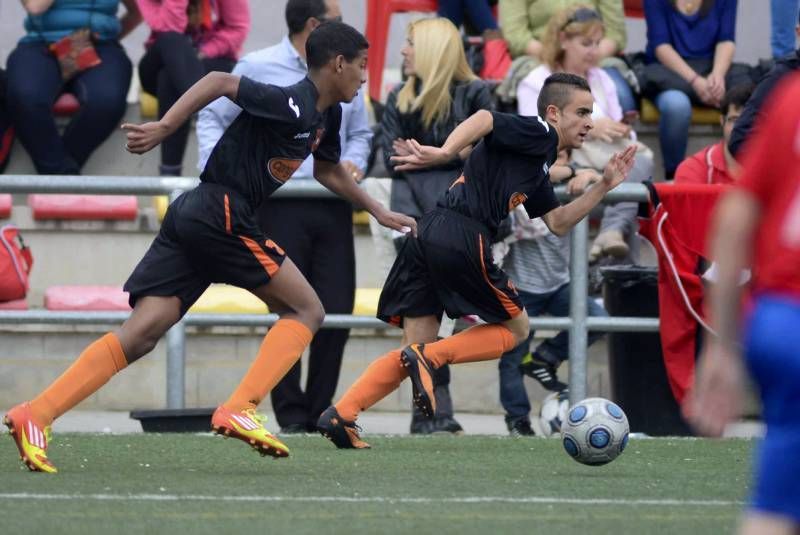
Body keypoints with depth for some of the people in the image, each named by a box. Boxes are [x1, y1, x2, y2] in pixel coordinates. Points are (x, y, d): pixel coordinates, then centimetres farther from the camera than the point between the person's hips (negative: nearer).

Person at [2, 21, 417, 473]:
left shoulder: (326, 115, 19)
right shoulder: (292, 106, -12)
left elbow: (329, 170, 38)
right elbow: (221, 82, -18)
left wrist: (379, 211, 44)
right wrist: (164, 128, -25)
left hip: (195, 217, 9)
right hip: (221, 213, -9)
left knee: (141, 334, -4)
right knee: (306, 310, 0)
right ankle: (239, 409, -11)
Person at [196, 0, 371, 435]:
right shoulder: (257, 69, 3)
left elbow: (360, 132, 23)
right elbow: (213, 117, 8)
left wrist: (354, 161, 1)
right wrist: (214, 167, -7)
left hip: (333, 207, 4)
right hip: (281, 204, -4)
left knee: (336, 313, 0)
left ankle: (320, 411, 10)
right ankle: (291, 415, 3)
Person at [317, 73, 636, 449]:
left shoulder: (538, 168, 29)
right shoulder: (538, 134, 0)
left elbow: (558, 223, 32)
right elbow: (485, 120, -16)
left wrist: (604, 186, 27)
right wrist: (445, 153, -31)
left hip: (427, 235, 9)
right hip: (462, 237, -9)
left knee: (418, 349, 10)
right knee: (516, 328, 8)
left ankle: (340, 415, -6)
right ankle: (428, 359, -10)